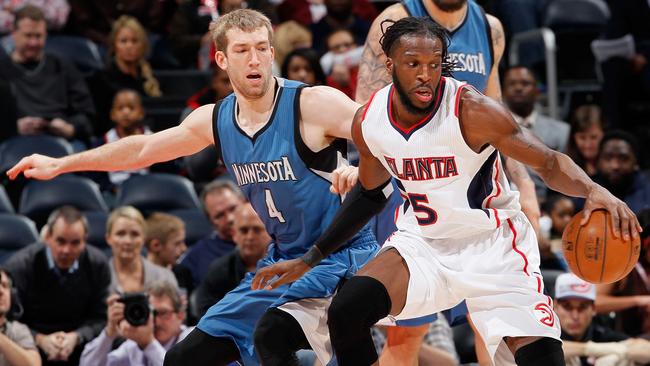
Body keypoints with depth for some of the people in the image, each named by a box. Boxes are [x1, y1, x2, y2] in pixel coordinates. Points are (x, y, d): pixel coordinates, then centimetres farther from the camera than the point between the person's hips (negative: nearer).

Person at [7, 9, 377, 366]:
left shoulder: (314, 104, -17)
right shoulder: (215, 120, 3)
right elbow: (143, 149, 18)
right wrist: (60, 164, 23)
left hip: (340, 257, -7)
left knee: (272, 333, -35)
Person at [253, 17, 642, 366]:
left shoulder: (471, 110, -23)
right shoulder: (368, 121, -7)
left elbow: (550, 163, -20)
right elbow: (371, 193, 13)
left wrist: (594, 190, -42)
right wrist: (310, 260, 15)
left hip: (493, 246, -4)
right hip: (423, 242, 4)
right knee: (345, 313, -18)